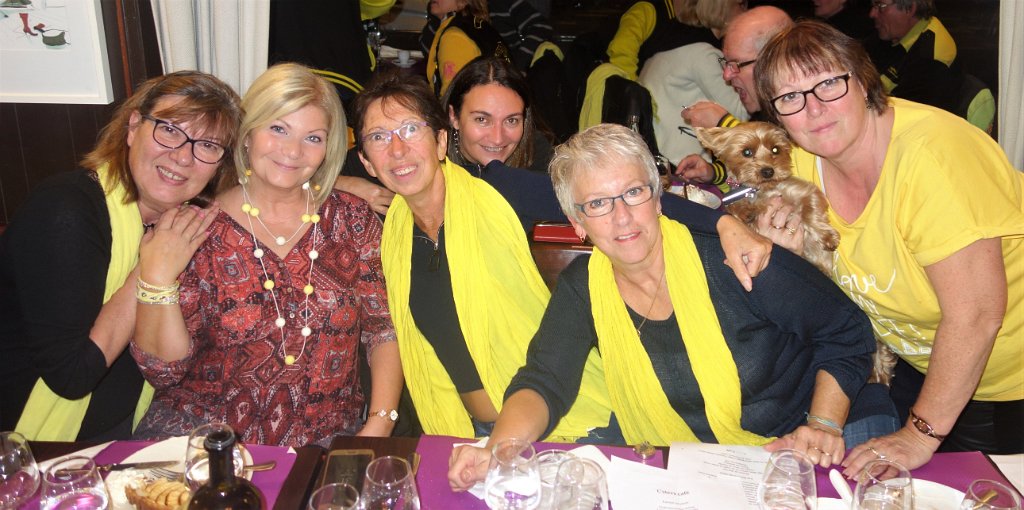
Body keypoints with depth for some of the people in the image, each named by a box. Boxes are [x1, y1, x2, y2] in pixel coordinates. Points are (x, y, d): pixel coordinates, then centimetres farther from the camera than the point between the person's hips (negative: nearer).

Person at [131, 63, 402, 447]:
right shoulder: (193, 230, -3)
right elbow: (164, 370, -3)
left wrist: (379, 424, -9)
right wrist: (157, 281, -18)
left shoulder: (351, 219, 1)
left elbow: (384, 330, 3)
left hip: (328, 444, 2)